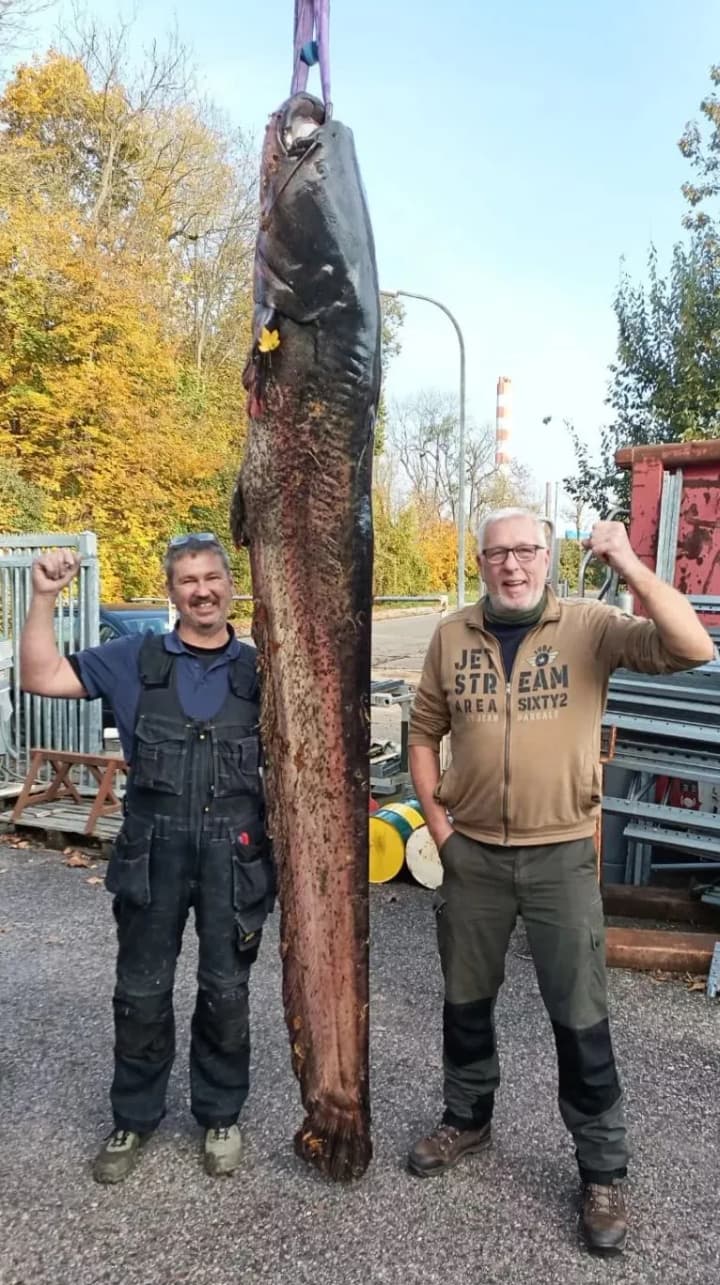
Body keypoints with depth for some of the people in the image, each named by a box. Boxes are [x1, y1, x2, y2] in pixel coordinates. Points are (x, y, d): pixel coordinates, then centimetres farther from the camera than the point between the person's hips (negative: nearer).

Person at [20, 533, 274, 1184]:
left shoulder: (258, 668, 6)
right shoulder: (135, 660, 4)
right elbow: (42, 678, -2)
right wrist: (44, 597, -10)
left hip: (235, 851, 0)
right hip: (153, 848, 0)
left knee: (226, 991, 12)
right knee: (142, 990, 11)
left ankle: (220, 1115, 33)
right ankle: (134, 1119, 33)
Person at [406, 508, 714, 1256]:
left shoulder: (589, 626, -9)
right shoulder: (451, 637, -1)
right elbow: (424, 732, 8)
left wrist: (629, 565, -29)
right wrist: (437, 824, 1)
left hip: (561, 856, -2)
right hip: (472, 855, 3)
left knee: (580, 1019, 8)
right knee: (465, 1001, 19)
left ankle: (602, 1172, 29)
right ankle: (466, 1120, 44)